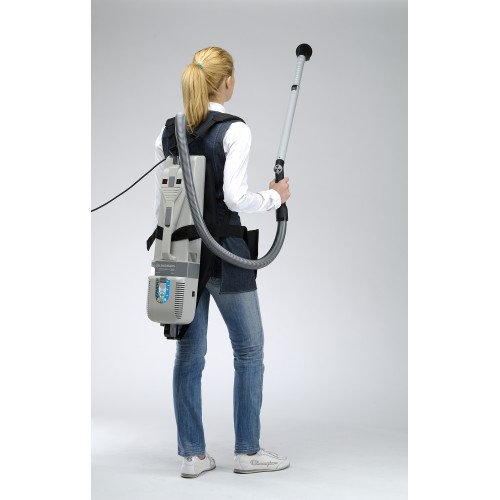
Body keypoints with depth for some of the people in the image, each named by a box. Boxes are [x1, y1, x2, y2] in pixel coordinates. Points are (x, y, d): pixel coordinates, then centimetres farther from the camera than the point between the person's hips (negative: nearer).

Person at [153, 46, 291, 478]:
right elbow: (236, 199, -21)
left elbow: (163, 198, 8)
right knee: (249, 351, 9)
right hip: (224, 252, -6)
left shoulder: (168, 132, 6)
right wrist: (274, 197, -3)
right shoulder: (235, 131, -13)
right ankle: (248, 451, 16)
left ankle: (192, 454, 16)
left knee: (189, 354, 10)